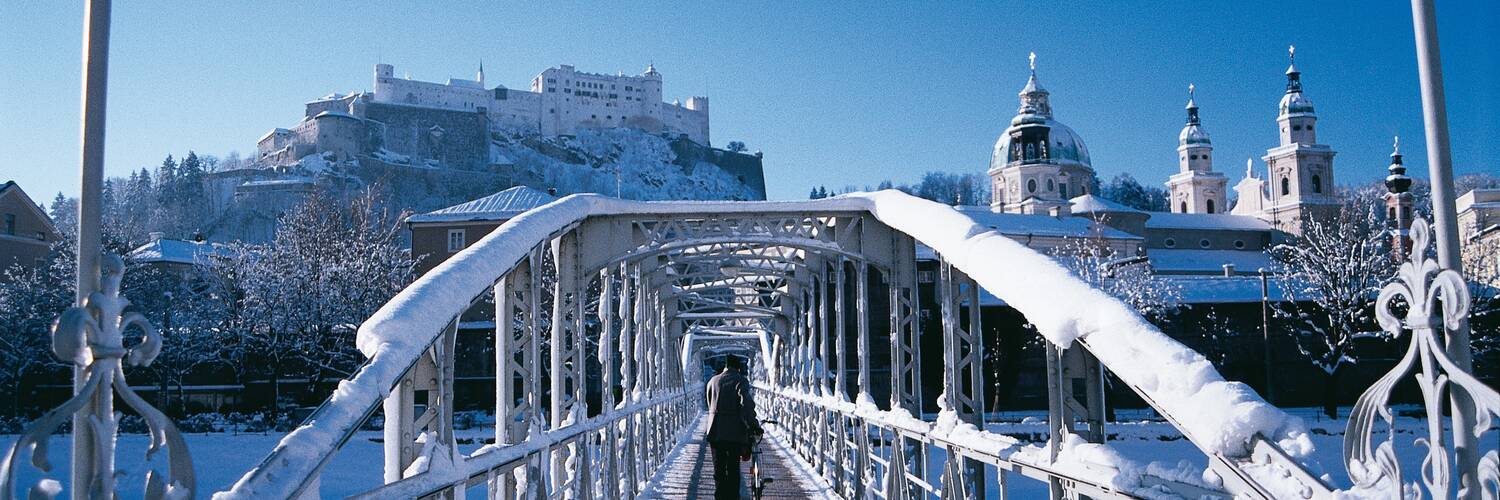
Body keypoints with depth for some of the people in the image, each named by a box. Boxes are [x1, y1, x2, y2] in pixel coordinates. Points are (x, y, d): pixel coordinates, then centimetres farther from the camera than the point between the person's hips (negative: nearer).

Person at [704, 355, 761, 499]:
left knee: (719, 470, 10)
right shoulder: (740, 380, -3)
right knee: (733, 469, 7)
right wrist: (753, 425, -14)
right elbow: (746, 404, -17)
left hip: (715, 432, 3)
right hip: (735, 432, -3)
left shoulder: (713, 381, 13)